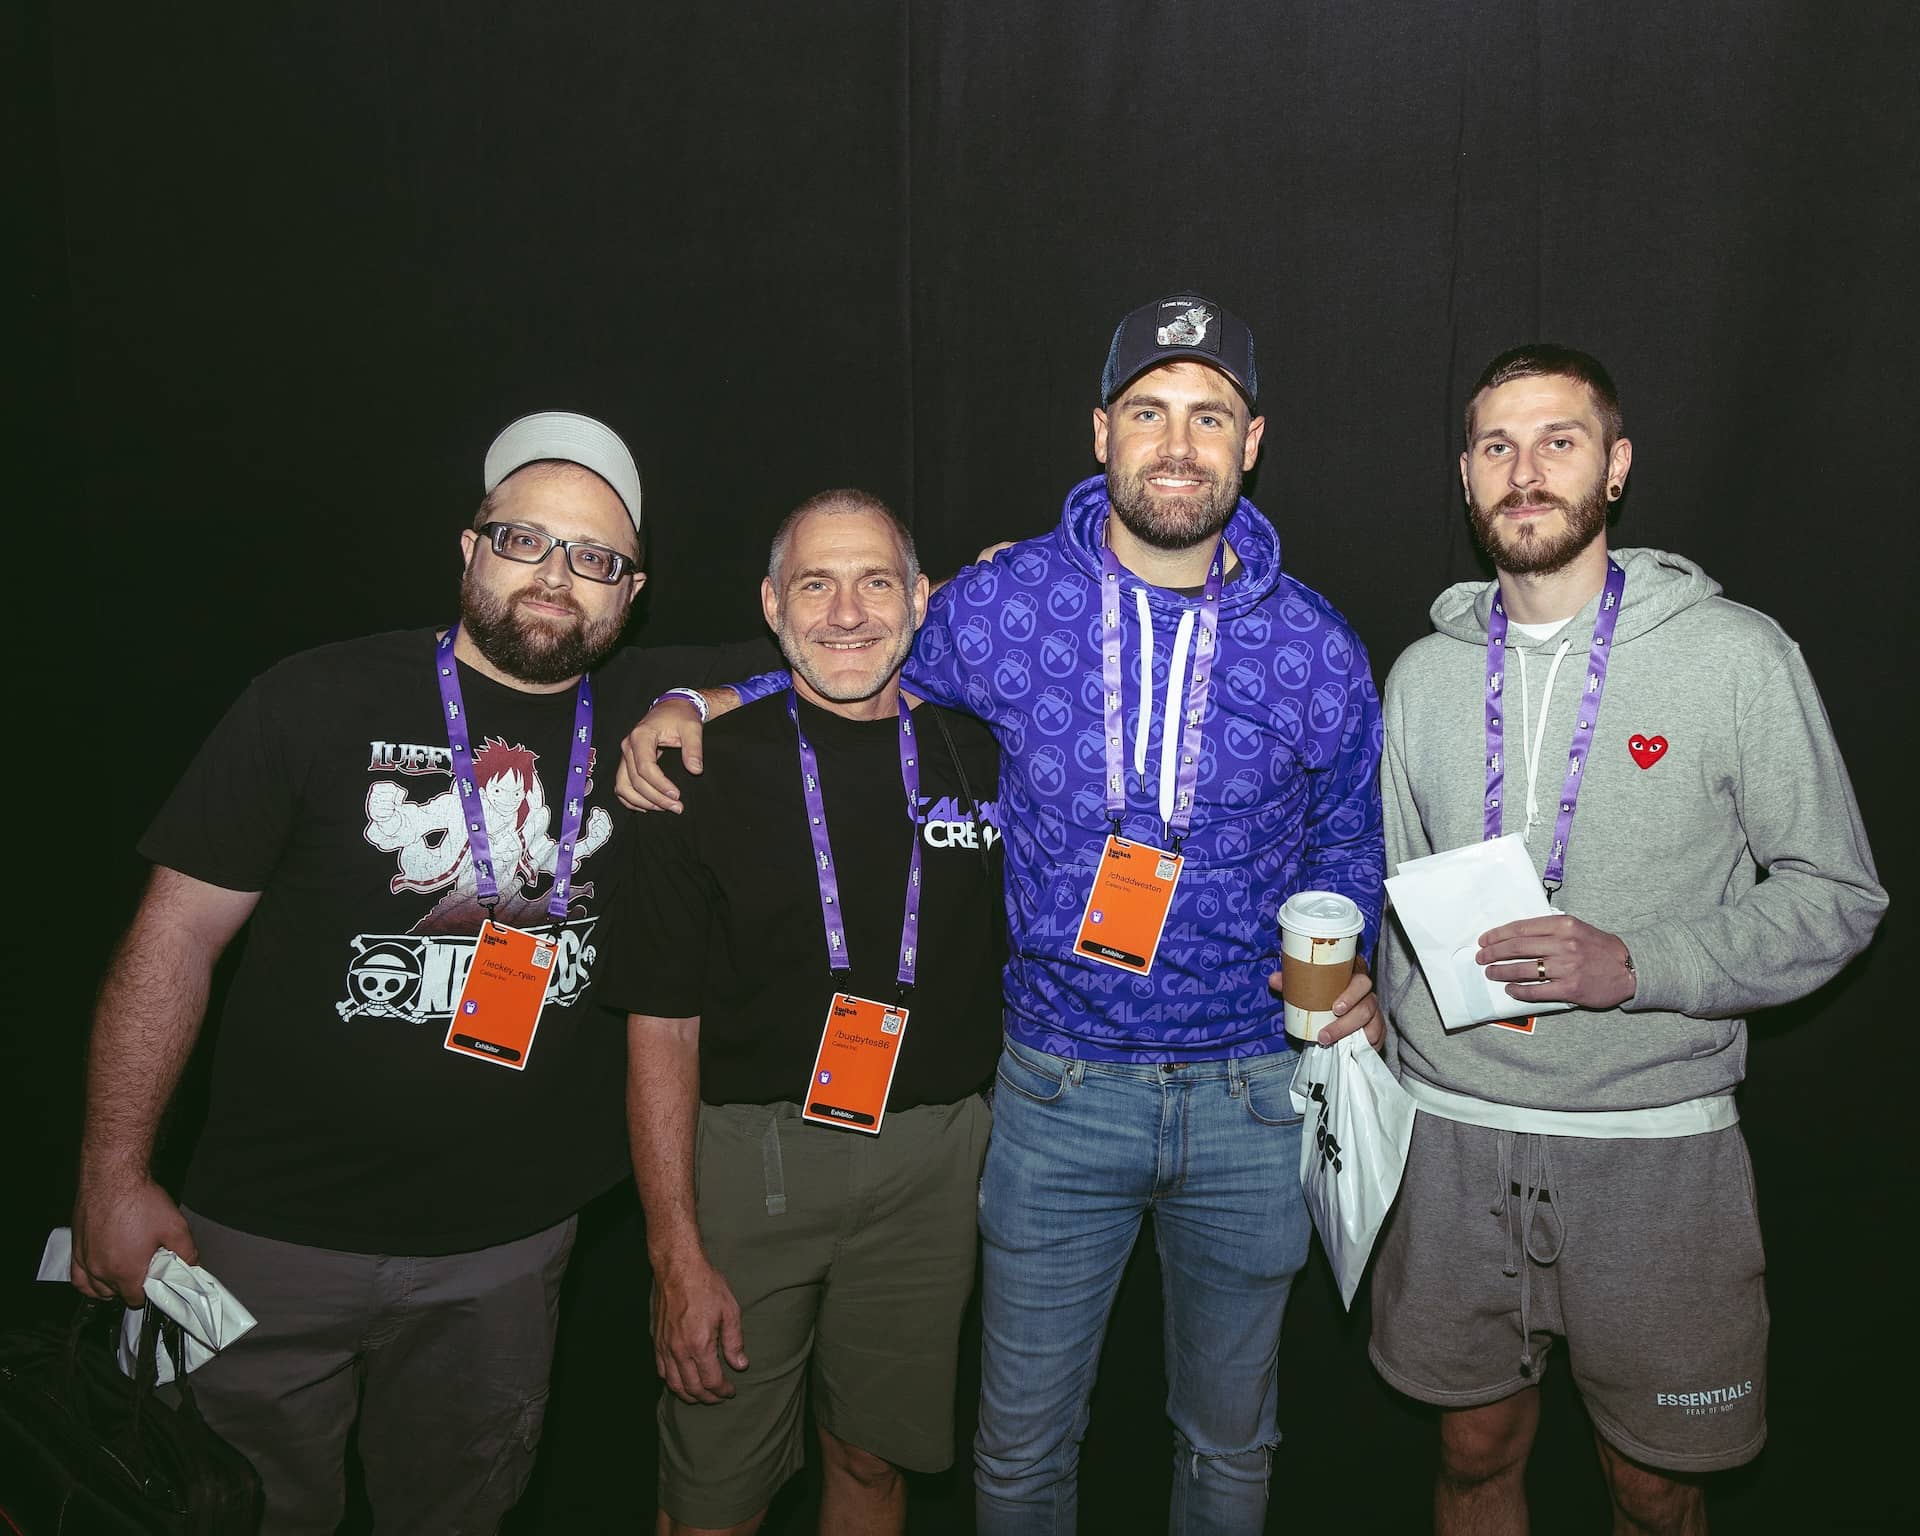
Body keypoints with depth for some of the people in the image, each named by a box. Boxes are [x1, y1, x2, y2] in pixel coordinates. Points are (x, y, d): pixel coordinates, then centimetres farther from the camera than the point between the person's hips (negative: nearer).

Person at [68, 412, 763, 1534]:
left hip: (511, 1243, 3)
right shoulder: (320, 702, -8)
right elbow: (178, 934, -6)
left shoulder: (653, 712, -1)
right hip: (282, 1232, -2)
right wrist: (115, 1177, -9)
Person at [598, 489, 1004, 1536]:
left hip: (932, 1161, 3)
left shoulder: (978, 756, 2)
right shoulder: (712, 773, -7)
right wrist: (678, 1255, -10)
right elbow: (663, 1027, -7)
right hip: (753, 1152, -2)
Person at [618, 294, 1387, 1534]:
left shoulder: (1316, 647, -4)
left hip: (1251, 1095, 1)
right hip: (1061, 1091, -1)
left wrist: (1347, 970, -3)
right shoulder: (1006, 604, -8)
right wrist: (700, 706, -3)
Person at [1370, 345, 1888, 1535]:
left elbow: (1838, 895, -4)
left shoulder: (1737, 654, -6)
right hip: (1456, 1133, 3)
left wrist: (1641, 968, -19)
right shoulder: (1426, 674, 5)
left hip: (1655, 1137, -2)